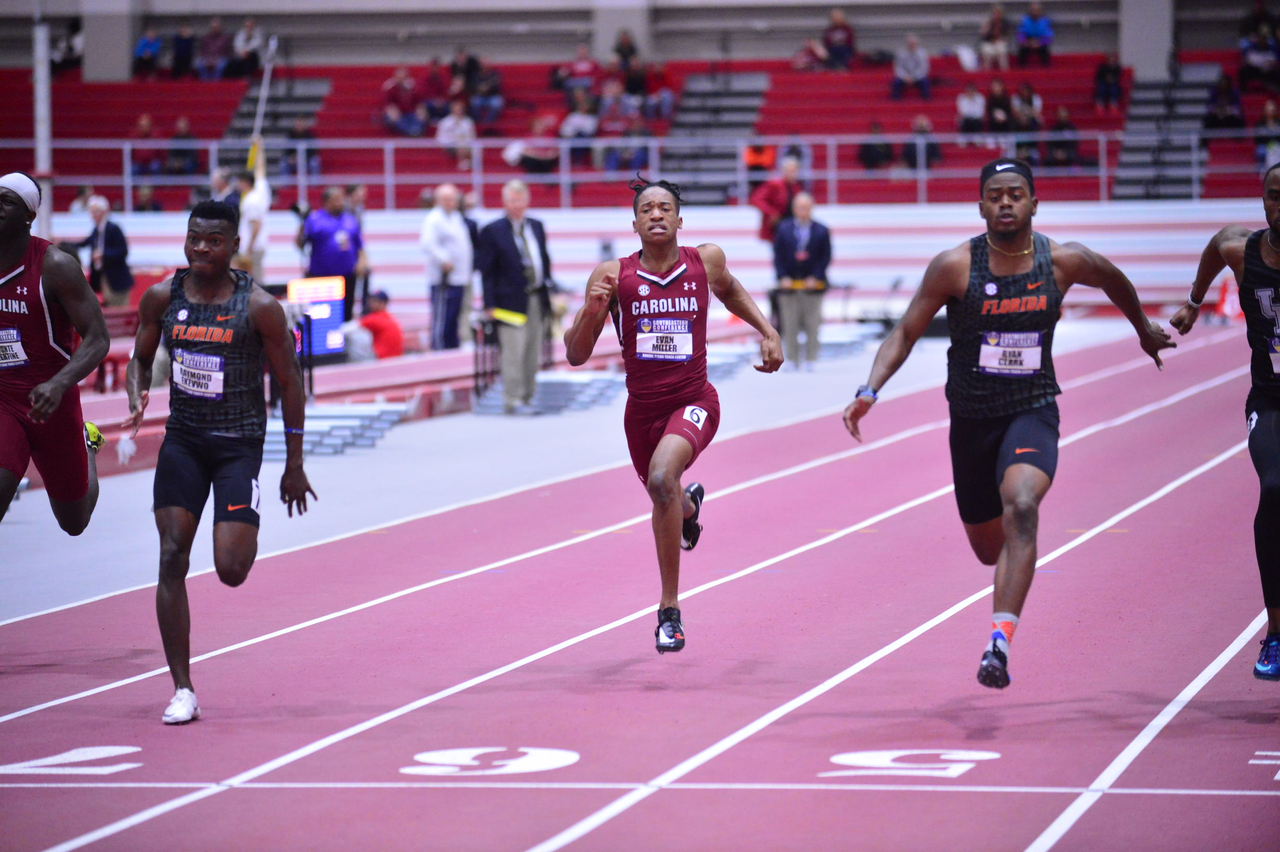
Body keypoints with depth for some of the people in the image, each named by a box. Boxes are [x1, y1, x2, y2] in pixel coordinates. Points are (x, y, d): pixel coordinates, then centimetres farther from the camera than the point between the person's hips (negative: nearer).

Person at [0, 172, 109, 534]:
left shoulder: (56, 266, -16)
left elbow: (97, 339, -18)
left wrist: (59, 385, -35)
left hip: (52, 404, -2)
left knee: (74, 522, 16)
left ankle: (87, 444, 47)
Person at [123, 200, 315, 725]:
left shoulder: (259, 307, -11)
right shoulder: (161, 298, -2)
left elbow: (289, 382, -3)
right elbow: (141, 358, 12)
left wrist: (295, 465, 0)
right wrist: (136, 400, -12)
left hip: (239, 445, -3)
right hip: (182, 441, 3)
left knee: (231, 571, -11)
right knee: (172, 559, -9)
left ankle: (247, 533, 29)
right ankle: (182, 691, -3)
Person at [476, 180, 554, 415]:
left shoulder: (537, 227, 14)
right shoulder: (492, 232, -4)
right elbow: (486, 271, -6)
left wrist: (548, 293, 12)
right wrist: (490, 305, -12)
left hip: (538, 300, 6)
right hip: (511, 302, -6)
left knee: (533, 354, 9)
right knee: (514, 352, -10)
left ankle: (526, 398, 17)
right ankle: (512, 401, -9)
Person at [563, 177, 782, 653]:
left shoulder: (706, 261, -5)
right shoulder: (613, 276, -9)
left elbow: (729, 290, 21)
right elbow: (576, 355, -8)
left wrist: (768, 333, 13)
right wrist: (591, 311, -25)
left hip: (693, 402, -3)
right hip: (642, 408, 3)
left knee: (662, 477, -32)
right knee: (664, 498, 25)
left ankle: (670, 608, -24)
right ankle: (689, 504, 68)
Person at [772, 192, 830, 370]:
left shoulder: (822, 231, 3)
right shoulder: (784, 229, 6)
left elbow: (825, 257, 2)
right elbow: (778, 256, 5)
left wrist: (815, 278, -9)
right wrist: (782, 277, -7)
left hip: (812, 284, -1)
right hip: (789, 284, 1)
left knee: (812, 324, 0)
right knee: (790, 324, 2)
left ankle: (810, 359, 6)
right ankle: (792, 360, 9)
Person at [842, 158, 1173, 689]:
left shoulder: (1063, 262, -5)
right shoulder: (955, 266, -11)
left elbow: (1113, 280, 17)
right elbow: (905, 333, -7)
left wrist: (1144, 331, 33)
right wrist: (870, 391, -22)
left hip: (1033, 411, -1)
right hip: (971, 419, 1)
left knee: (1021, 508, -31)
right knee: (989, 548, 12)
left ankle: (1000, 641, -37)